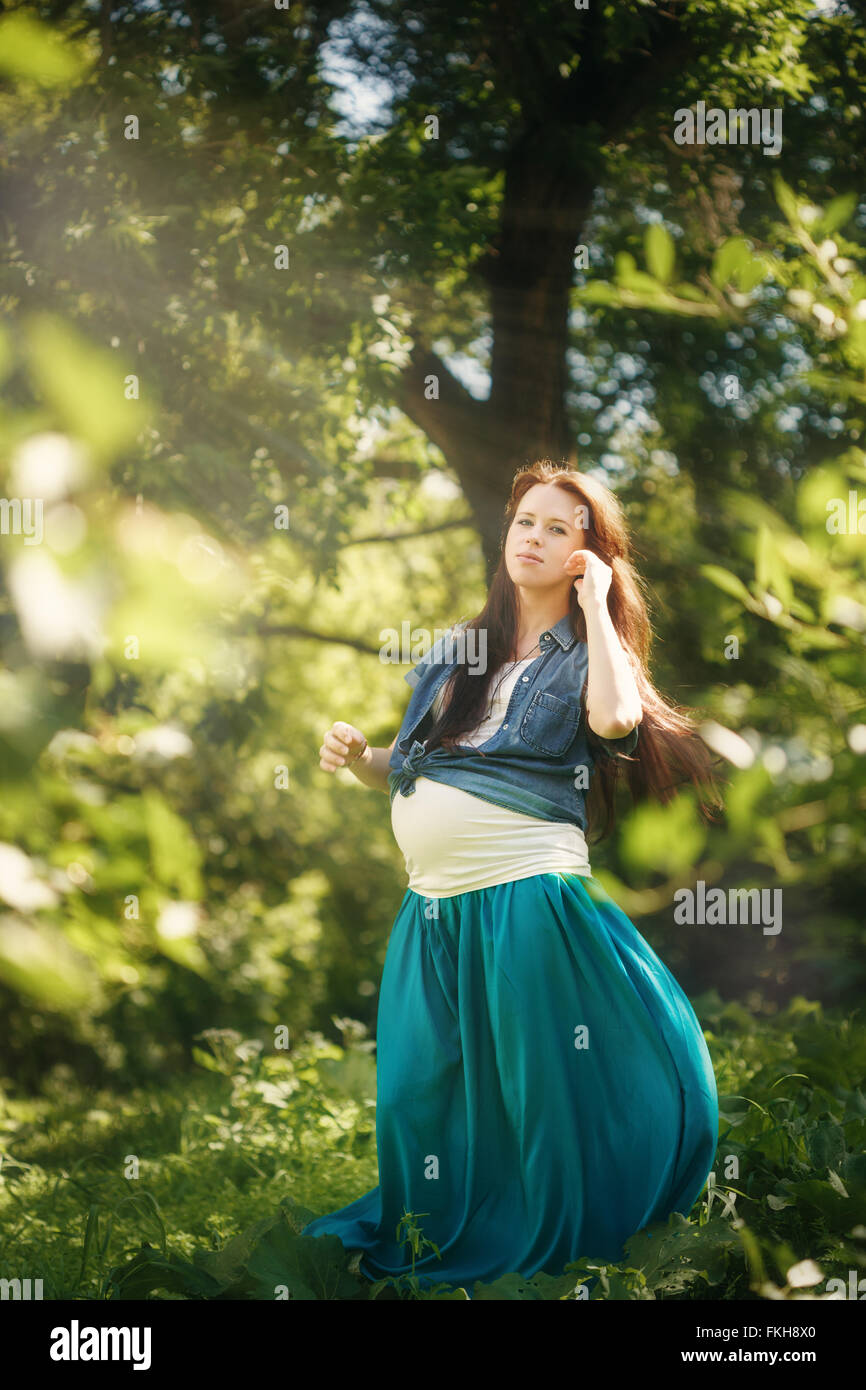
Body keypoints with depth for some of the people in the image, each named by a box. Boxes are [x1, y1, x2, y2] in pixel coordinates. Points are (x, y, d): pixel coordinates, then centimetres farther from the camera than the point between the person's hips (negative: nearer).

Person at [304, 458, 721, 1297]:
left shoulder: (587, 653, 3)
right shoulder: (458, 651, 17)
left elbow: (614, 718, -21)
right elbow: (409, 769, 22)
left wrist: (594, 603, -10)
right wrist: (358, 757, 0)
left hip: (525, 898, -5)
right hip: (431, 910, 5)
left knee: (540, 1095, 2)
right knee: (422, 1101, 10)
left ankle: (545, 1256, 18)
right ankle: (441, 1246, 30)